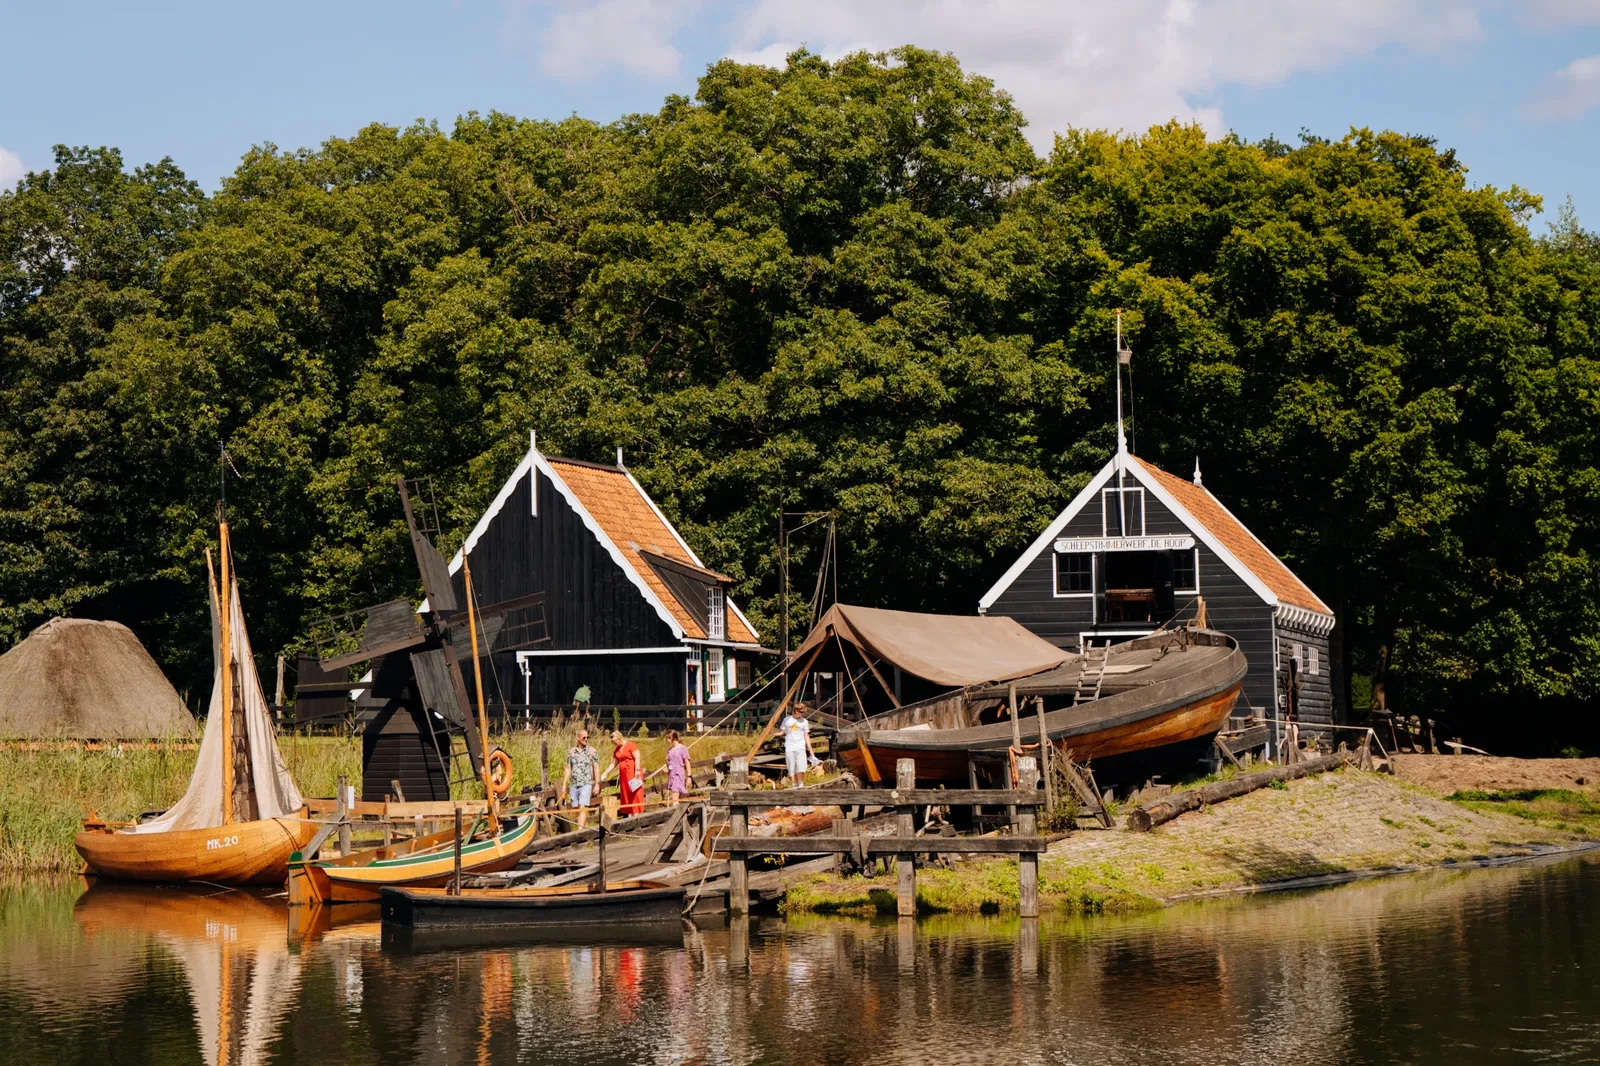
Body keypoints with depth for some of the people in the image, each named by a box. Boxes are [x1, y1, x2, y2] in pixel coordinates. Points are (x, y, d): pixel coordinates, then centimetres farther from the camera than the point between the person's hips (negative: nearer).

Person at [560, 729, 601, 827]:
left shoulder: (592, 751, 0)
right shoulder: (571, 752, 9)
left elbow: (596, 768, 1)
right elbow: (568, 769, 12)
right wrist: (564, 785, 8)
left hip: (586, 785, -4)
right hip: (574, 785, 4)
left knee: (582, 808, -15)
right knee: (577, 809, 7)